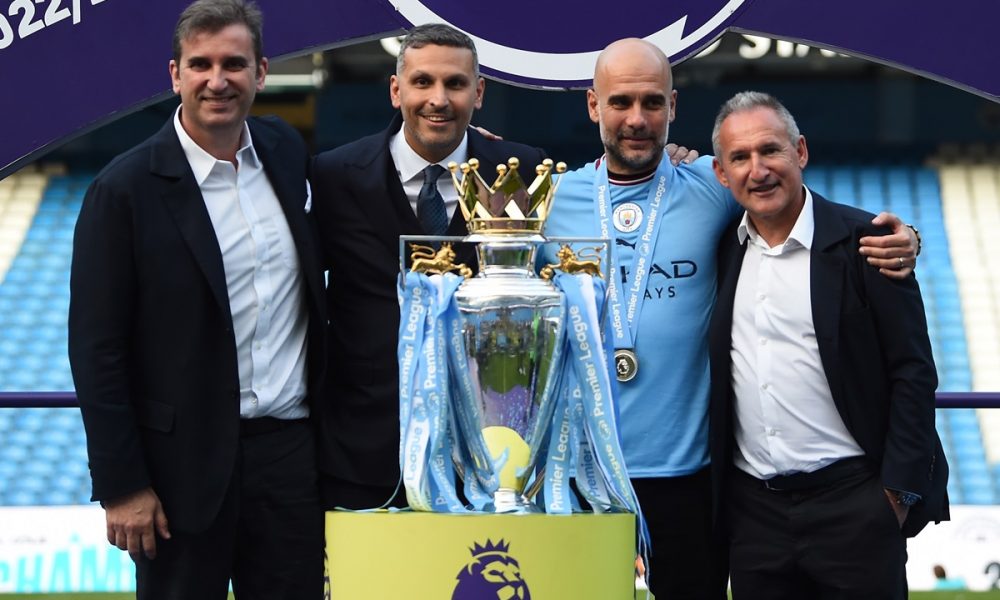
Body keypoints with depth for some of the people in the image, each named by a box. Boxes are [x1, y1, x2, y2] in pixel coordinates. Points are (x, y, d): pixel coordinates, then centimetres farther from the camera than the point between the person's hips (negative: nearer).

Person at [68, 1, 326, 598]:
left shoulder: (287, 151, 5)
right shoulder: (125, 189, -10)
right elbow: (96, 349, -9)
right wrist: (122, 485, -11)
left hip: (290, 450, 4)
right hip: (184, 460, -4)